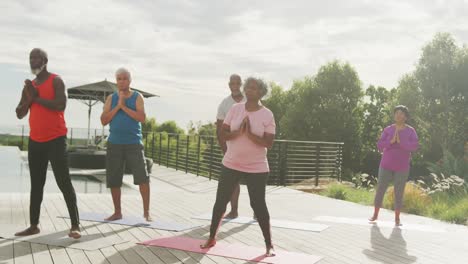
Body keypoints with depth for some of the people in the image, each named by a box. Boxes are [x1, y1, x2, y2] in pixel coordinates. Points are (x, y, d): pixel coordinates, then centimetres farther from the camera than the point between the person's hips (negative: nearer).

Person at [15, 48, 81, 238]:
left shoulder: (56, 81, -4)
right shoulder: (29, 86, 14)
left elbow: (61, 105, -20)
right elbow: (19, 114, 11)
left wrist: (37, 97, -12)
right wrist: (29, 98, -6)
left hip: (55, 140, -7)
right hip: (35, 141, 7)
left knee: (63, 182, -8)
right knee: (36, 184, 10)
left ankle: (75, 225, -5)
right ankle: (34, 225, 16)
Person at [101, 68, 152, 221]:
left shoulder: (137, 97, 1)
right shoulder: (111, 98, 8)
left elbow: (142, 118, -13)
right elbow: (104, 121, -1)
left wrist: (124, 106, -13)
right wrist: (118, 106, -9)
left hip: (134, 143, -3)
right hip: (114, 143, 3)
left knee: (142, 177, -10)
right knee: (113, 180, 6)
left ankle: (146, 212, 1)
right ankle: (117, 212, 19)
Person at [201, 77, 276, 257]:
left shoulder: (267, 115, -7)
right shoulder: (235, 109, 1)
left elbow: (268, 142, -13)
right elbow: (223, 133, -3)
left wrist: (250, 134, -24)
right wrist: (238, 132, -21)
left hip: (257, 168, -3)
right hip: (231, 165, 3)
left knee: (258, 205, 0)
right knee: (220, 201, 7)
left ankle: (269, 245, 13)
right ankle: (212, 238, 24)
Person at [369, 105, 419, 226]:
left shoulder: (411, 131, -3)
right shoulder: (388, 129, 0)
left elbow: (414, 147, -16)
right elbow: (380, 146, -8)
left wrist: (400, 141, -27)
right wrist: (391, 141, -24)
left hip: (402, 167, -1)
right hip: (386, 165, 1)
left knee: (399, 192, 2)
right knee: (380, 190, 2)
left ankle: (397, 218, 17)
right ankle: (375, 215, 18)